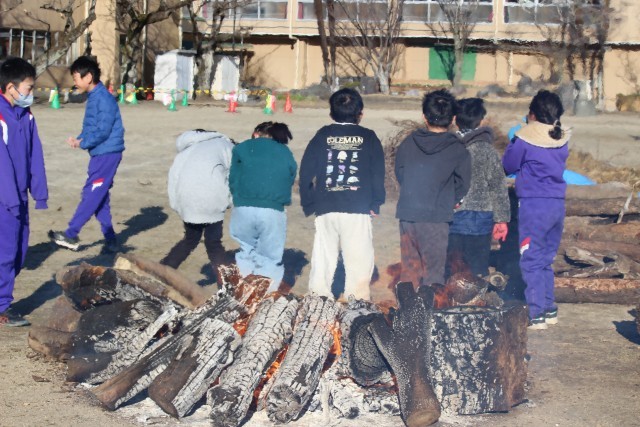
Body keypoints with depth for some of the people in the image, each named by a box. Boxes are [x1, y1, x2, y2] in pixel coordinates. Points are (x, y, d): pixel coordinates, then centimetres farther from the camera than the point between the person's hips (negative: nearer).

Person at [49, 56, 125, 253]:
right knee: (99, 197, 11)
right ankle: (110, 240, 15)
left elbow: (103, 131, -20)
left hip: (107, 153, -10)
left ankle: (71, 235, -1)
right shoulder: (93, 97, 13)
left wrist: (82, 143, -11)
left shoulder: (104, 98, -16)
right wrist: (79, 139, 0)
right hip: (99, 153, 10)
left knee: (91, 194, -5)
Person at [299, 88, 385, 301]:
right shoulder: (368, 137, 4)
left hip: (325, 210, 2)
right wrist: (375, 204, 11)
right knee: (358, 262, 0)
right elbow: (378, 173, 3)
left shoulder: (322, 136, 7)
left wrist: (308, 204, 12)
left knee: (322, 261, 8)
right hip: (358, 211, -2)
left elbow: (306, 172, 5)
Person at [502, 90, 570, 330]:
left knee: (532, 261, -1)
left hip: (533, 204, -6)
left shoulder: (526, 137, -10)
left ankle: (537, 315, -2)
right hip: (557, 203, 6)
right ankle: (550, 310, 21)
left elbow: (508, 166, -1)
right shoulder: (562, 139, 6)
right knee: (546, 261, 17)